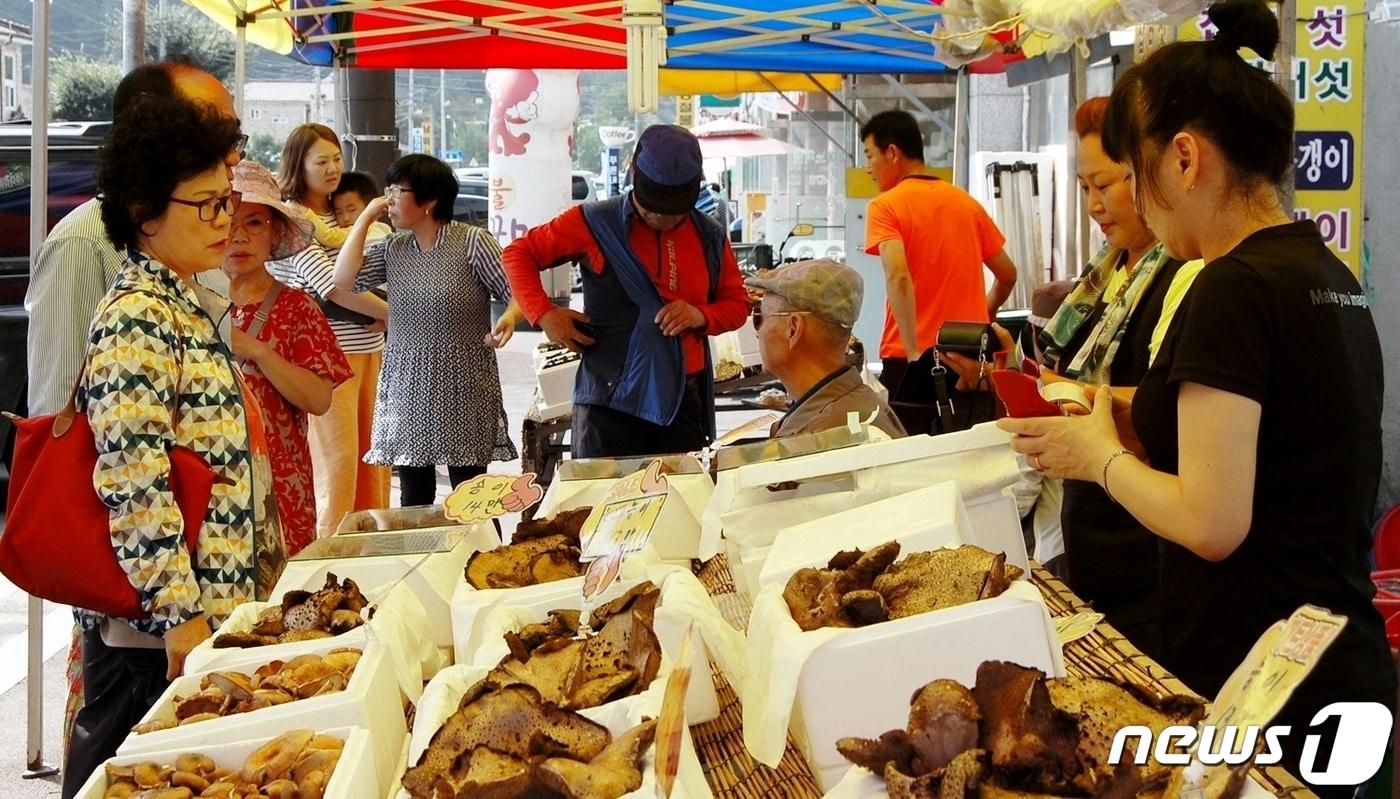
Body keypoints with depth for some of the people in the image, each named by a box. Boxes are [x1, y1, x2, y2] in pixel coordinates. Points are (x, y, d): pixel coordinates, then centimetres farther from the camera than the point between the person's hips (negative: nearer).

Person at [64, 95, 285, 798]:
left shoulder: (182, 305, 13)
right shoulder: (136, 318, -17)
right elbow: (133, 484, -23)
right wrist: (180, 614, -23)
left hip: (213, 608, 9)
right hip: (156, 633, -9)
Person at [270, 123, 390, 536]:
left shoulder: (341, 217, 16)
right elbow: (333, 287, -16)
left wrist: (378, 315, -2)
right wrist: (393, 312, -10)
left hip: (369, 347, 7)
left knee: (374, 453, 9)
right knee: (337, 458, -4)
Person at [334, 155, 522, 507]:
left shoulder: (473, 241, -4)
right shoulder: (392, 249, 11)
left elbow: (516, 292, -4)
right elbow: (343, 281, 0)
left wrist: (509, 318, -26)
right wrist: (365, 218, 4)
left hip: (463, 386, -5)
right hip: (406, 387, 5)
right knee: (414, 497, 7)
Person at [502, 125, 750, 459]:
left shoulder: (709, 237, 9)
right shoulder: (596, 224, -3)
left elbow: (737, 303, 17)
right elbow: (519, 253, 3)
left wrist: (702, 316, -6)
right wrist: (544, 313, -11)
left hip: (684, 398, 4)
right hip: (611, 398, -4)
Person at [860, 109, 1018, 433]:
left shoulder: (885, 207, -5)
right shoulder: (967, 203, 12)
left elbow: (898, 277, -20)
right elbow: (1008, 274, 17)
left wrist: (914, 352, -19)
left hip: (912, 361, -5)